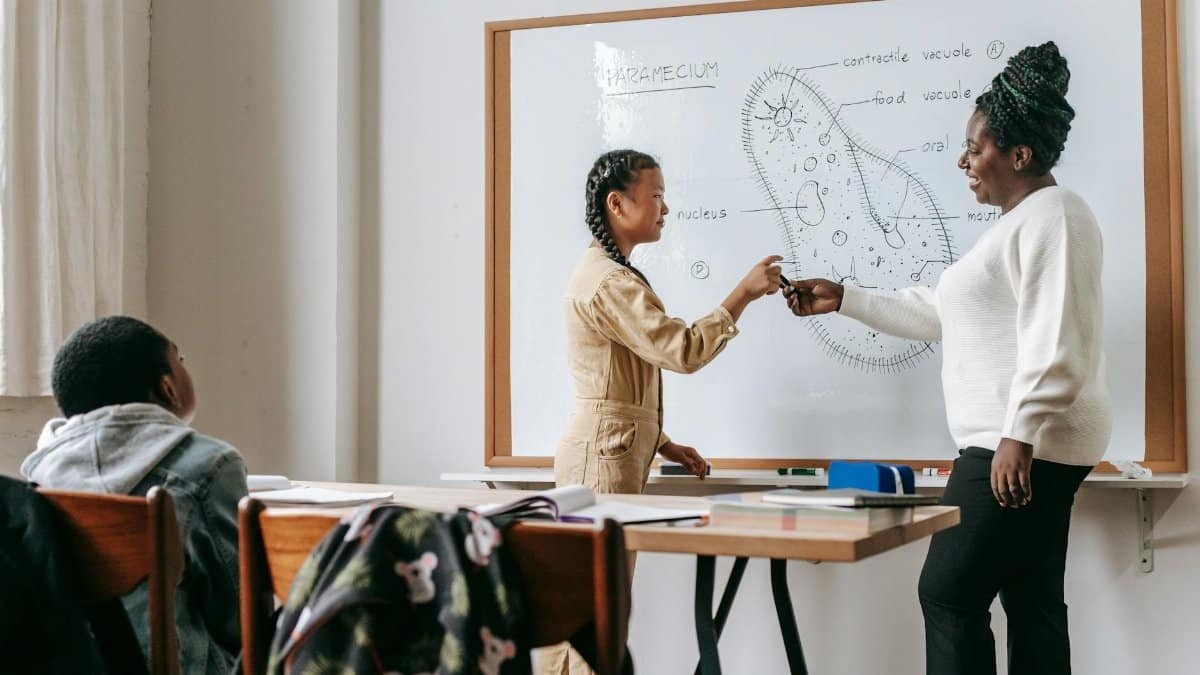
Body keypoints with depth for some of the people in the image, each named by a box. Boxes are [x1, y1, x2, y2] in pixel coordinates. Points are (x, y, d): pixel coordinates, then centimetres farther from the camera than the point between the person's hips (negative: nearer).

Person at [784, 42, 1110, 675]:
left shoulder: (1052, 215, -12)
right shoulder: (1017, 223, 21)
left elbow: (1055, 342, -22)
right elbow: (938, 312, 24)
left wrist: (1018, 437, -26)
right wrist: (843, 299, 20)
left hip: (1025, 444, -10)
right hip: (1035, 446, 10)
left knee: (949, 593, -7)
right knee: (1032, 600, 10)